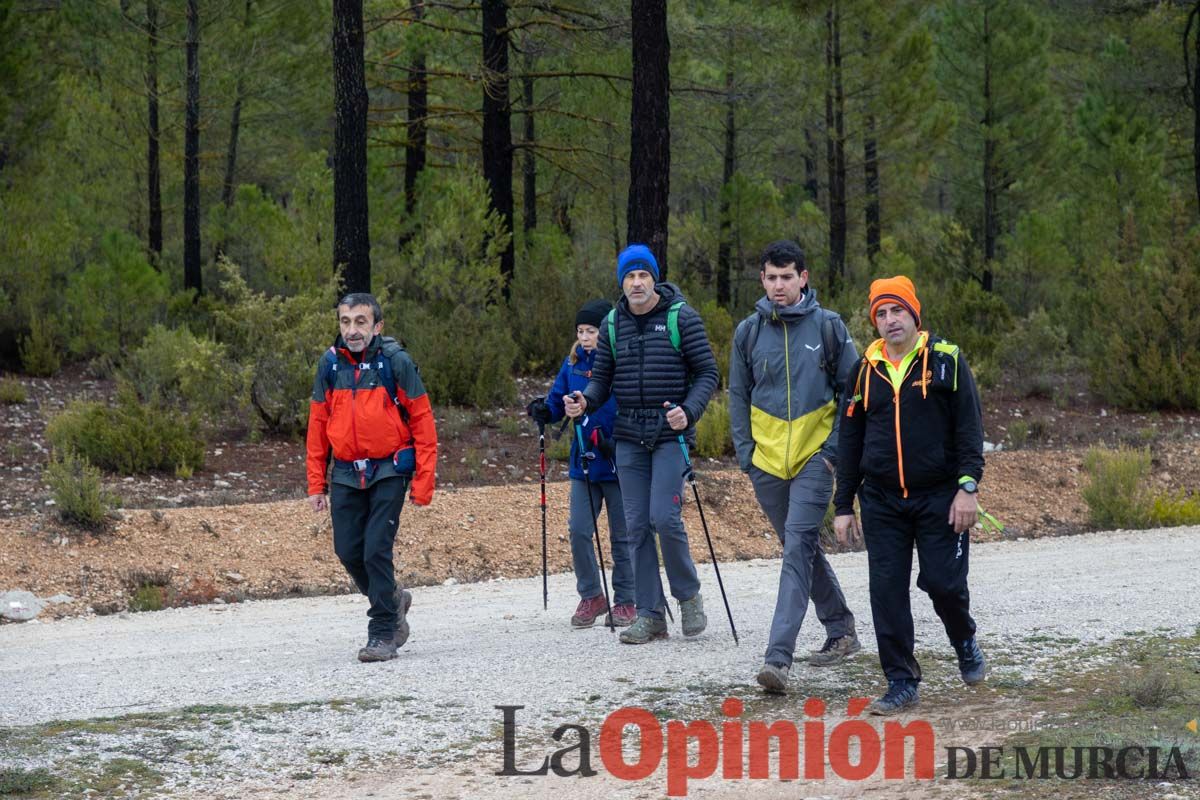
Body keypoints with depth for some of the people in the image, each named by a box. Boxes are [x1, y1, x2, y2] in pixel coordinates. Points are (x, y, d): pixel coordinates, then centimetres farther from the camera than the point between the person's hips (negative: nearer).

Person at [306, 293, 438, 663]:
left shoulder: (396, 361, -9)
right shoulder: (330, 364, 2)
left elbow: (422, 420, -7)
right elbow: (318, 425, 8)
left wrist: (423, 479, -11)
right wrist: (316, 484, 5)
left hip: (389, 470, -4)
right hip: (346, 474, 4)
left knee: (376, 550, -11)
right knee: (348, 551, 3)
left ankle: (383, 634, 1)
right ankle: (392, 600, 31)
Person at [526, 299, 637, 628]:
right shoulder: (573, 363, 6)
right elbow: (558, 400, 10)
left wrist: (617, 444, -21)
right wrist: (544, 410, -12)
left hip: (618, 465, -4)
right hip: (583, 464, 4)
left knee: (621, 536, 6)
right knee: (579, 531, -2)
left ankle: (625, 601, 17)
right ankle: (591, 596, 14)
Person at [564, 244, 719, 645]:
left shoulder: (681, 317, -4)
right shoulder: (612, 324, 9)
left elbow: (708, 372, -4)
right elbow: (603, 377, 13)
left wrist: (689, 411, -20)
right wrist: (584, 400, -9)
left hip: (670, 433, -5)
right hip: (629, 436, 5)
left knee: (664, 517, -15)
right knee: (637, 525, 3)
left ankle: (688, 594, 8)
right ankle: (650, 614, 8)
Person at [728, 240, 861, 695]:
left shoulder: (827, 326, -2)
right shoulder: (748, 332, 5)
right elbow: (738, 397, 12)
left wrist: (835, 448, -6)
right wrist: (745, 453, 3)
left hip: (813, 458, -4)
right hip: (766, 461, 4)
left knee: (798, 548, -15)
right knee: (802, 549, 14)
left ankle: (779, 656, -22)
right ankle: (841, 631, 32)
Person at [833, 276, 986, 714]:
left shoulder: (946, 361, -2)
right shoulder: (866, 371, 9)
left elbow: (969, 427, -5)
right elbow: (849, 442, 13)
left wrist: (967, 486, -14)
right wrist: (843, 505, 10)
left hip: (939, 497, -3)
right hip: (881, 502, 3)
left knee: (942, 581, -5)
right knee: (887, 591, -1)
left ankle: (965, 641, 27)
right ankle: (901, 683, 6)